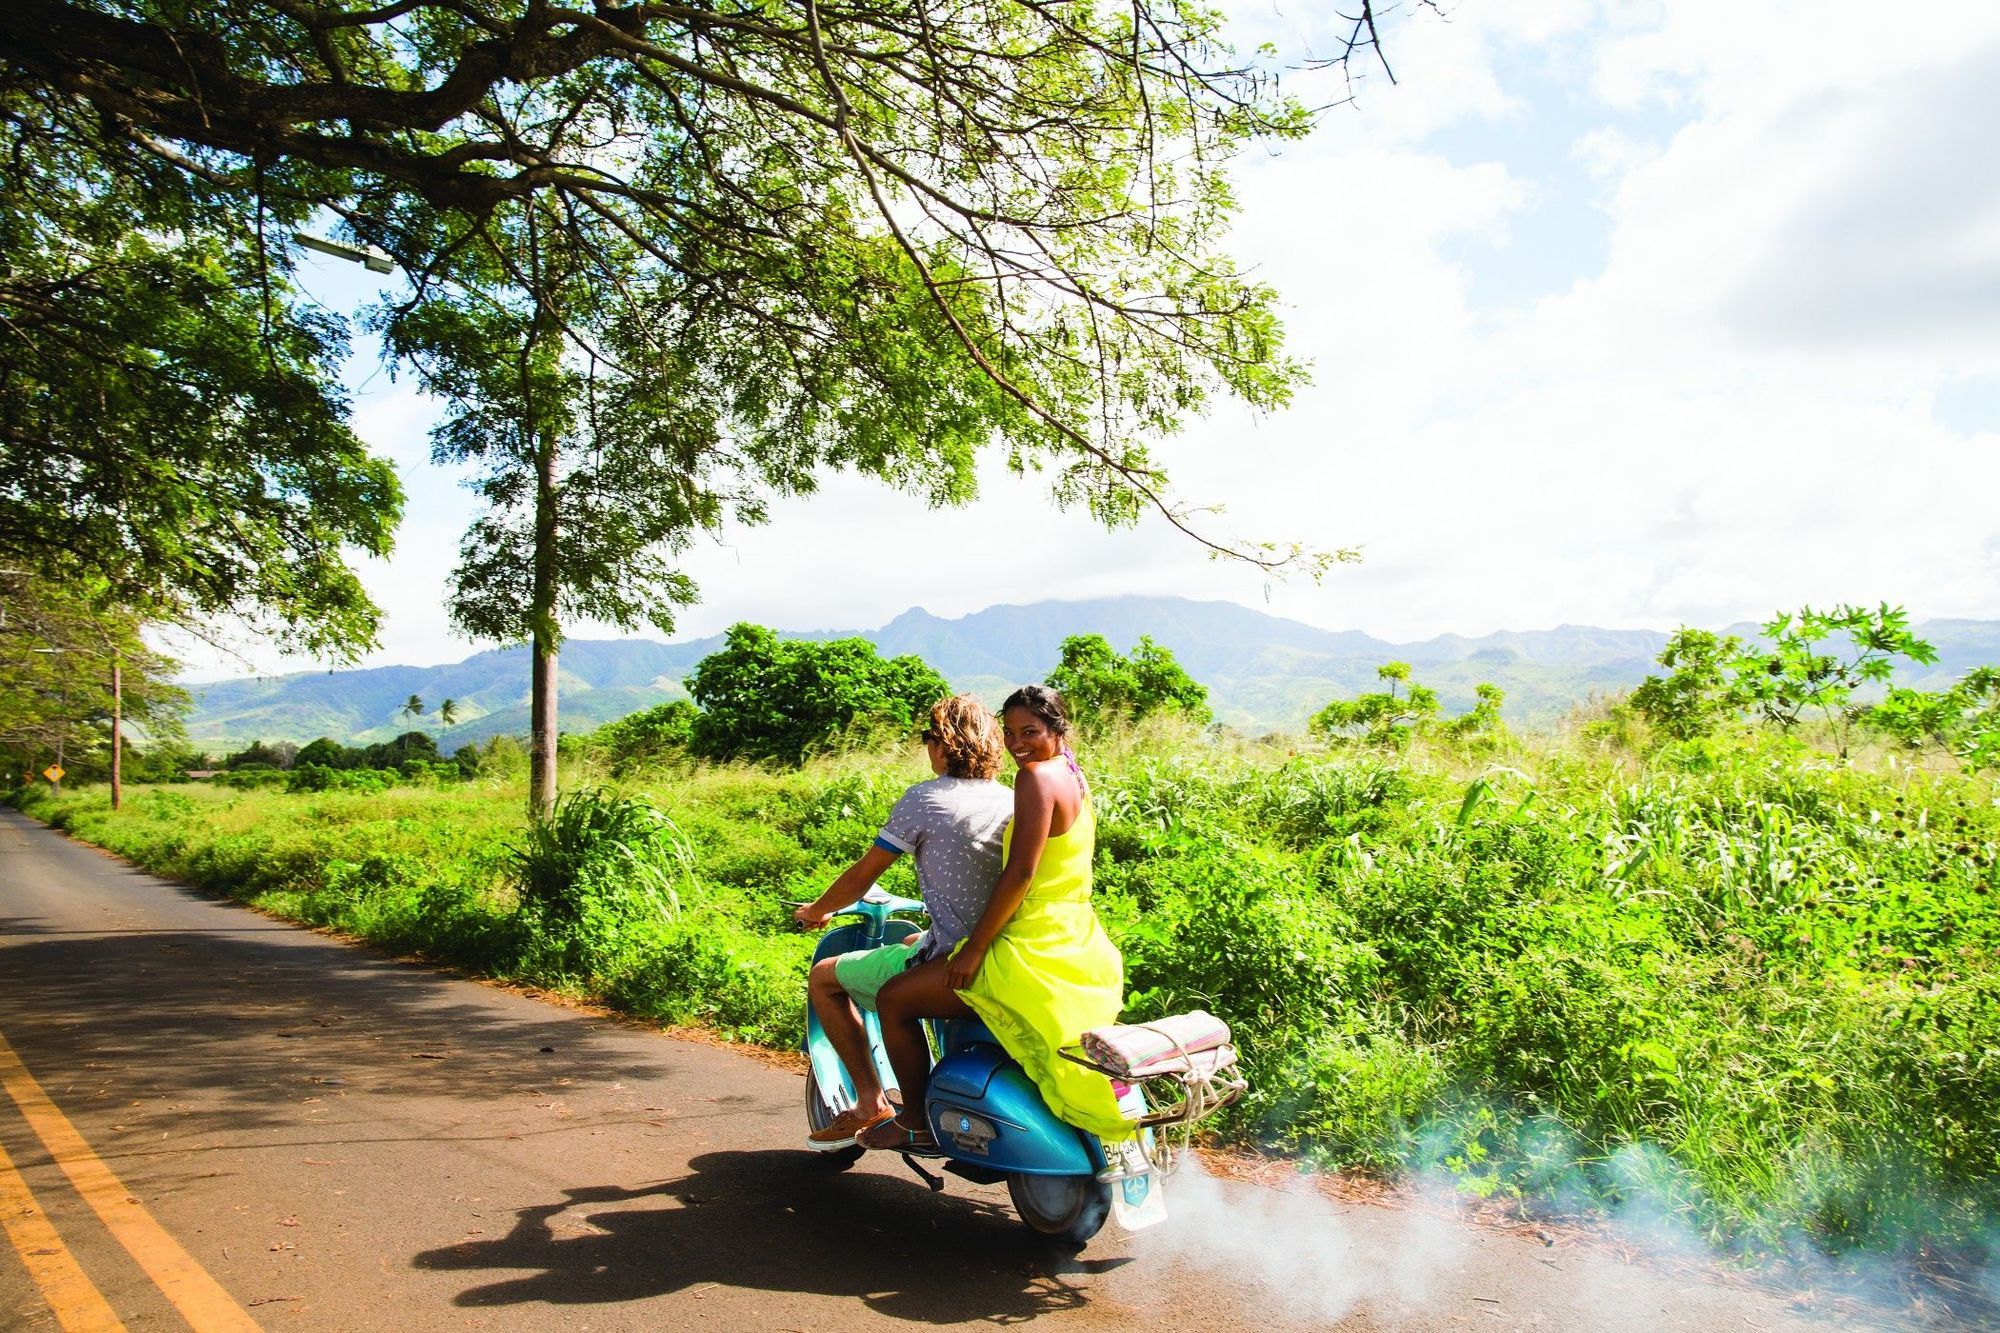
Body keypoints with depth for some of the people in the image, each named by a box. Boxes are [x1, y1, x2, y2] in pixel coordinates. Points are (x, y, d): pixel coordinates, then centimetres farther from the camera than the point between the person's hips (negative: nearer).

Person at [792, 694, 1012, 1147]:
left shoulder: (924, 799, -11)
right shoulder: (1012, 801, 5)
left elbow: (863, 874, -3)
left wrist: (816, 911, 14)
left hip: (949, 962, -7)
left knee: (823, 977, 12)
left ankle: (871, 1101, 8)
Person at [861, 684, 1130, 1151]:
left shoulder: (1036, 777, -15)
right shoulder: (1075, 779, 13)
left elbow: (1020, 872, -22)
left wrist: (973, 949, -18)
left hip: (1032, 952, -10)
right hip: (1079, 949, 10)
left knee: (894, 999, 1)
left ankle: (916, 1123, 13)